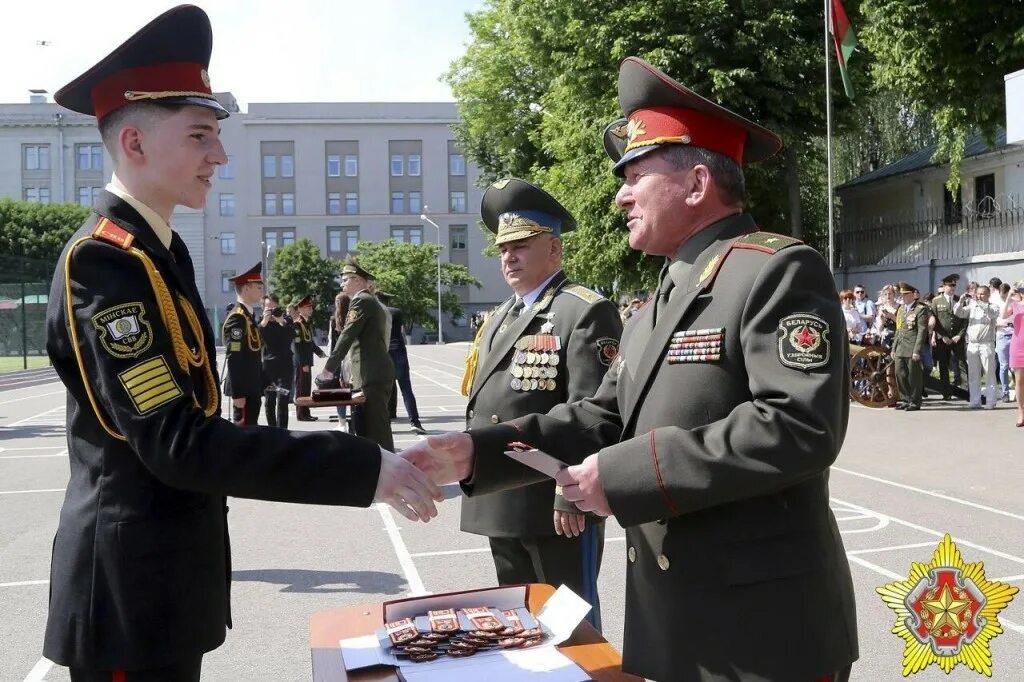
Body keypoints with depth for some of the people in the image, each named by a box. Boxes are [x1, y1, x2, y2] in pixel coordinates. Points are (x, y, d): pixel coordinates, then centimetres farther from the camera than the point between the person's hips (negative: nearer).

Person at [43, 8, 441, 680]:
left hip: (163, 573, 9)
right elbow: (177, 441, -29)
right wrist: (364, 466, -31)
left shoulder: (158, 248, 10)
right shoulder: (104, 258, -21)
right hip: (133, 585, -9)